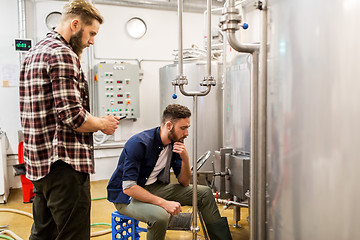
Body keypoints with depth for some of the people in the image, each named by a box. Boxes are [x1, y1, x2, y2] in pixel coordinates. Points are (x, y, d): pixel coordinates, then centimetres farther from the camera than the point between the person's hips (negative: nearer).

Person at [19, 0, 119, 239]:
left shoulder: (35, 52, 17)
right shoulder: (63, 54, -14)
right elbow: (73, 116, -22)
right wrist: (103, 124, -4)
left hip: (39, 161, 10)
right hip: (64, 164, -10)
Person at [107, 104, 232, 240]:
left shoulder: (175, 144, -3)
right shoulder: (139, 143, -26)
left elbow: (184, 182, 1)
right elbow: (128, 187, -30)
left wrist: (185, 159, -19)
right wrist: (163, 203, -34)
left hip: (154, 189, 7)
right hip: (127, 195, -7)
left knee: (204, 193, -2)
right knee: (160, 215, -38)